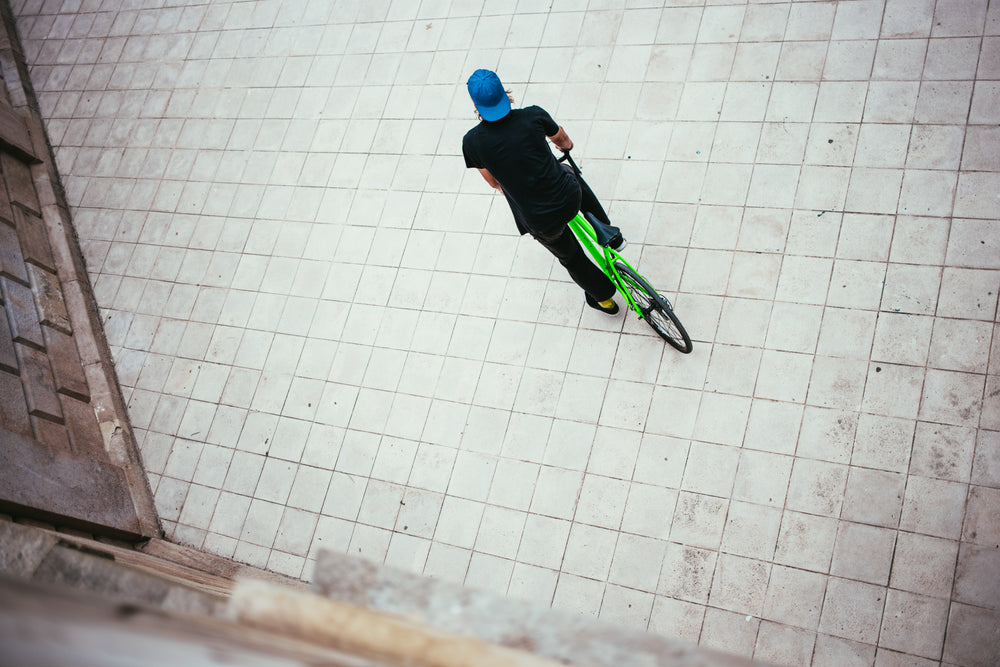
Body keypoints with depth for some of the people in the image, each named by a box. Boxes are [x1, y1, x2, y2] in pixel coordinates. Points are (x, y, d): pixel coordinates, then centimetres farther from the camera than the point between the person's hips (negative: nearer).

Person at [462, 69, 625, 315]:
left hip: (541, 223, -1)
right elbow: (563, 140, 14)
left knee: (570, 256, 31)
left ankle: (604, 297, 50)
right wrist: (566, 146, 40)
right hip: (570, 199, 1)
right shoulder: (532, 116, -9)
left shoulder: (471, 142, -11)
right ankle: (607, 231, 37)